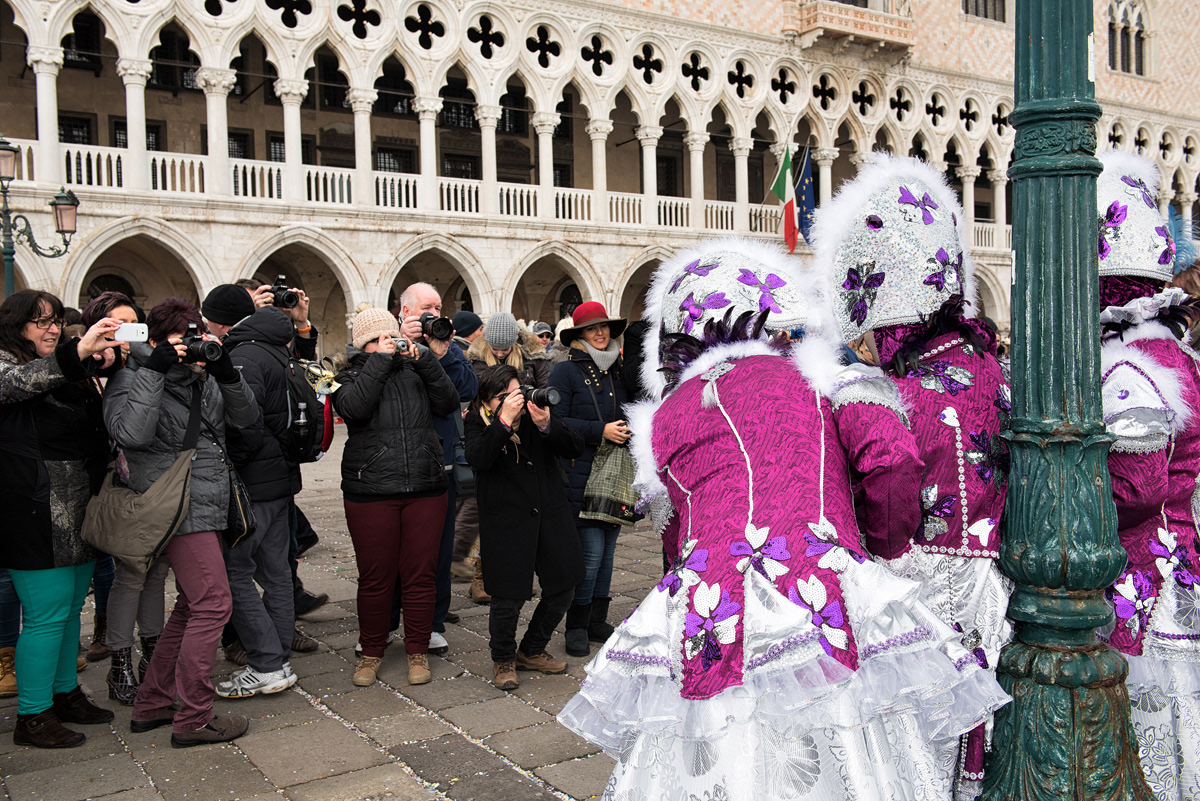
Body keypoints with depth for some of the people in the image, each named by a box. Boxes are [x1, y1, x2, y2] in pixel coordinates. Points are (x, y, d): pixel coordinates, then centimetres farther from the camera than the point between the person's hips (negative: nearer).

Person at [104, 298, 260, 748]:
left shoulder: (202, 378, 13)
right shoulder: (132, 378, -6)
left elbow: (248, 421, 6)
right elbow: (131, 433, -25)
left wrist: (226, 373, -8)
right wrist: (154, 370, -24)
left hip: (205, 507, 9)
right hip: (181, 507, -9)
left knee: (192, 606, 16)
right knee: (213, 604, -11)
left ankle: (151, 705, 26)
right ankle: (193, 719, -2)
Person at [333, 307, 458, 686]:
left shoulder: (415, 371, 11)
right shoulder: (351, 376, 6)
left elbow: (449, 404, -1)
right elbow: (353, 406, -16)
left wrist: (425, 360, -9)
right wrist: (381, 360, -13)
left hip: (425, 490, 2)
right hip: (370, 493, -2)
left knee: (421, 574, 6)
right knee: (375, 577, 5)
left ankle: (418, 651, 21)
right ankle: (371, 652, 23)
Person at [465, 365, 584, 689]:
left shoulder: (536, 410, 2)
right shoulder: (477, 421, -4)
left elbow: (575, 448, -6)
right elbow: (477, 458, -24)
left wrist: (547, 425, -23)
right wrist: (505, 420, -31)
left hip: (550, 515, 4)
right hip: (505, 521, -4)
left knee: (562, 590, 12)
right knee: (508, 599, -5)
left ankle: (531, 652, 35)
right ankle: (503, 660, 23)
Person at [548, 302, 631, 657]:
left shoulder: (619, 370, 13)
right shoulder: (566, 371, -6)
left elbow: (631, 413, 25)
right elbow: (555, 421, -13)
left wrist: (631, 430, 4)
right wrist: (600, 431, -18)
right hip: (581, 475, -6)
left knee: (608, 551, 11)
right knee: (591, 552, -6)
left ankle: (598, 621, 24)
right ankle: (577, 626, 10)